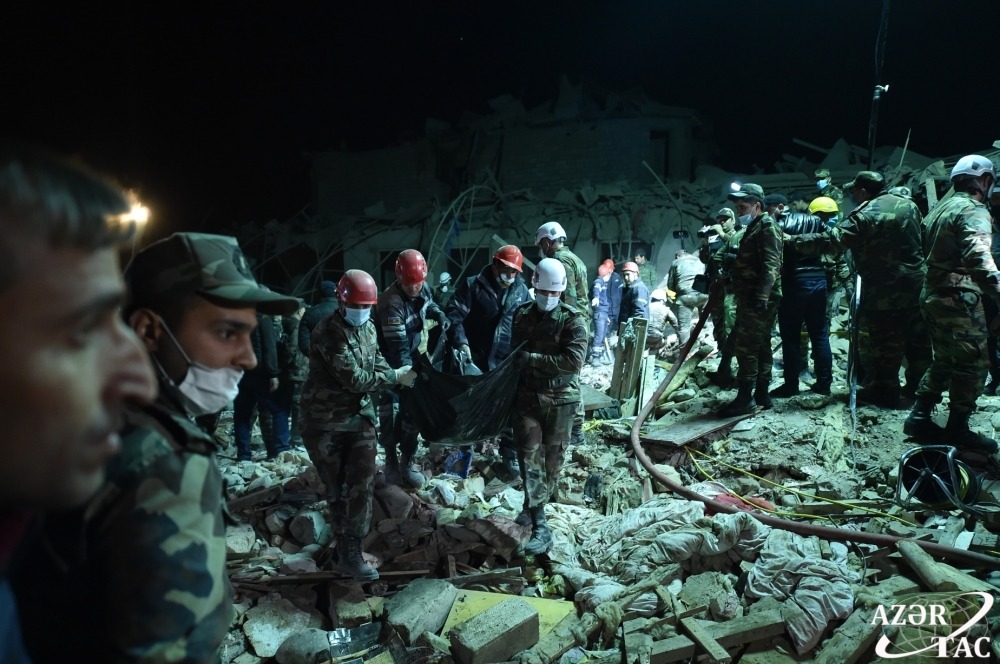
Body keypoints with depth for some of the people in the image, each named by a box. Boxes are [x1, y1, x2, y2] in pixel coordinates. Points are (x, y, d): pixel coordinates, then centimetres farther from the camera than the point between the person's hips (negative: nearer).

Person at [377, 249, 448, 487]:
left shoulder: (423, 288, -8)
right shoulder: (391, 303, -31)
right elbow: (397, 347, -33)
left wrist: (439, 315, -3)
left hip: (411, 357, 7)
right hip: (390, 362, -7)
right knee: (391, 409, -5)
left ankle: (407, 461, 20)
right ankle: (391, 461, 10)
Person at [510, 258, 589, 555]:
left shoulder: (573, 319, -9)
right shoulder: (522, 315, 5)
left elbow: (574, 361, -21)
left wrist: (532, 359, -21)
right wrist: (512, 393, 18)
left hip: (561, 399, -2)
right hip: (527, 395, 2)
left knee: (553, 457, 8)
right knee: (529, 455, -6)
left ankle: (536, 505, 31)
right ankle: (540, 526, -3)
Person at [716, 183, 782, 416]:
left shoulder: (767, 226, -9)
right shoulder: (754, 228, 21)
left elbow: (771, 265, -21)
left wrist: (761, 296, -27)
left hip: (758, 300, -10)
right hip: (752, 299, 10)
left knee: (745, 347, -10)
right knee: (760, 346, 13)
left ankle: (746, 398, -7)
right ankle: (761, 394, 19)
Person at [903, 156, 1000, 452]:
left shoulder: (940, 208, 15)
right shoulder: (974, 210, -13)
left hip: (933, 296, 9)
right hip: (959, 299, -9)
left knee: (945, 361, 18)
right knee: (973, 365, -1)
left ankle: (919, 417, 20)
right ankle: (958, 429, 3)